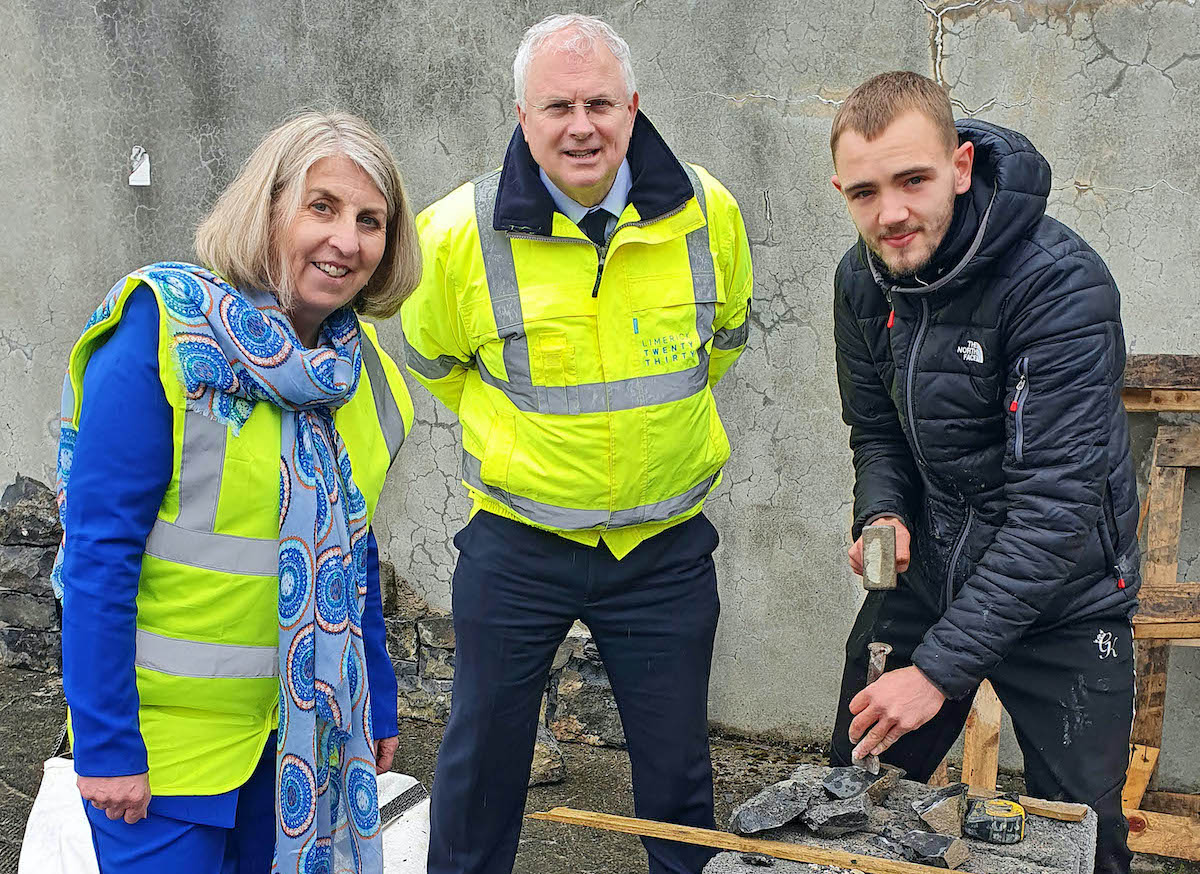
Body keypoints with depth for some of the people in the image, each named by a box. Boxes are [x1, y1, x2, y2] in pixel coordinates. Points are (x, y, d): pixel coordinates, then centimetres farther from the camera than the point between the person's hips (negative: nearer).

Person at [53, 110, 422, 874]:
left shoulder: (365, 370, 3)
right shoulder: (162, 333, -16)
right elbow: (98, 551, -17)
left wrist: (377, 707, 12)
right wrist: (105, 744, -17)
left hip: (304, 726, 6)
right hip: (168, 735, -5)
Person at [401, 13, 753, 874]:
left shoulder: (707, 212, -7)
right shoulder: (460, 232, -13)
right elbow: (430, 357, 8)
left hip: (667, 543, 1)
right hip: (516, 543, -1)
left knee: (678, 765, 16)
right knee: (482, 755, 15)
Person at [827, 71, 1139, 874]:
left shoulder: (1063, 284, -25)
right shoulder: (863, 280, -4)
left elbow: (1055, 499, -28)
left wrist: (939, 668, -31)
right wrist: (882, 516, -14)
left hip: (1062, 608, -5)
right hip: (925, 578, 5)